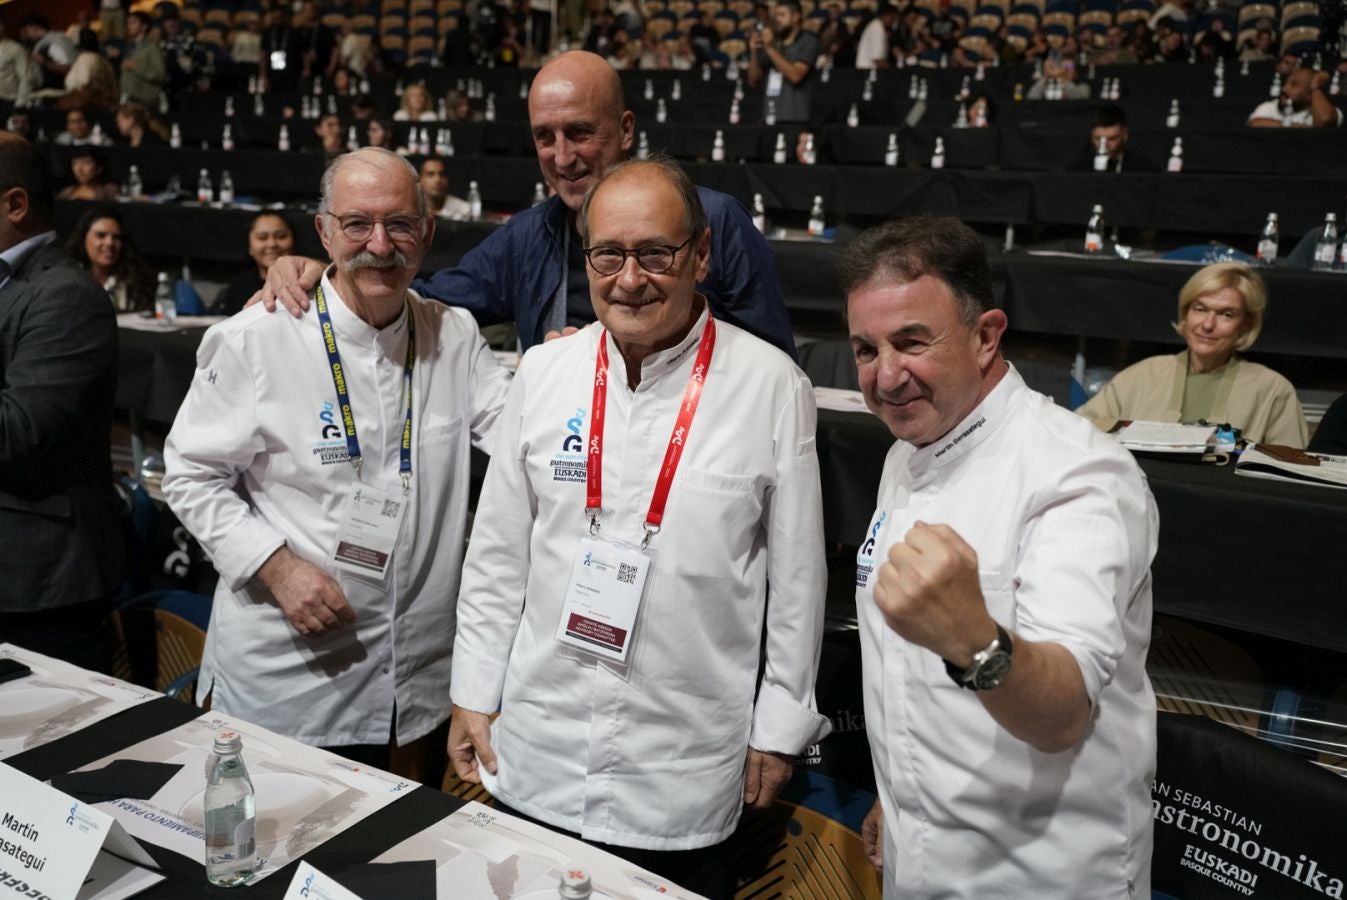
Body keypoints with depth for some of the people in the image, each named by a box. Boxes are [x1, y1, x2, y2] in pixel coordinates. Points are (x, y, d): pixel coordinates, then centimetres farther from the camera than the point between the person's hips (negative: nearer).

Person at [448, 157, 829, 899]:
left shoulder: (771, 386, -11)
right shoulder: (543, 372, -2)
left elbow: (797, 571, -4)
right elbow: (497, 551, 5)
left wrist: (780, 726, 0)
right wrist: (472, 696, 6)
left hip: (685, 768, -2)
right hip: (536, 750, 3)